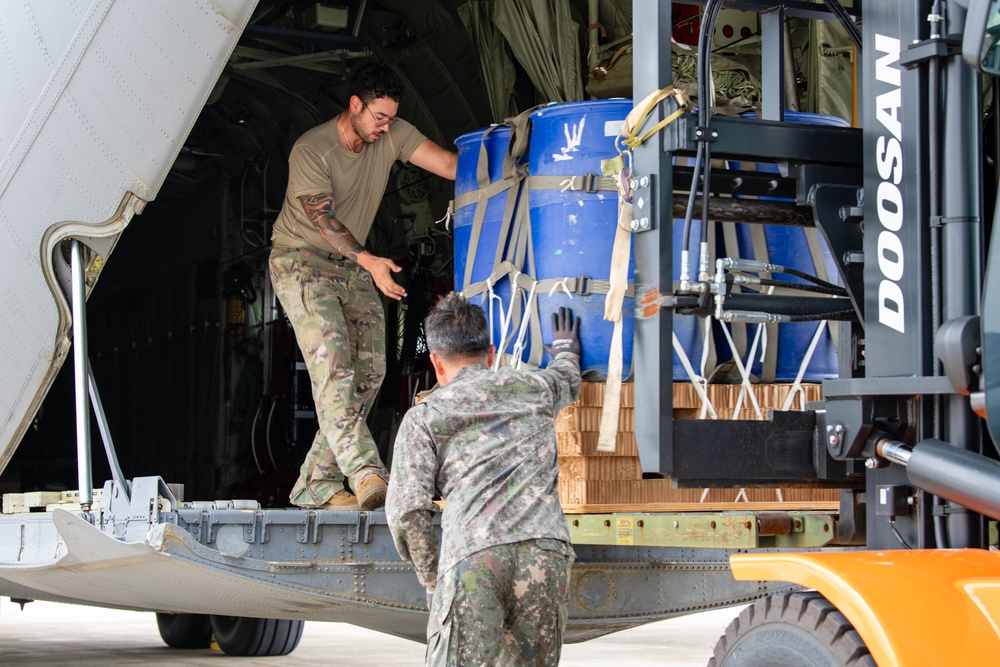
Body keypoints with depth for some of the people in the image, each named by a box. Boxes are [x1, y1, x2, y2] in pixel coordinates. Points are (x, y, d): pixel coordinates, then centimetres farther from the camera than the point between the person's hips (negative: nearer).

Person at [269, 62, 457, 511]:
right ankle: (367, 475, -37)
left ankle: (316, 484, 1)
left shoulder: (393, 135, -3)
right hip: (301, 260, -7)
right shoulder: (311, 151, -18)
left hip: (352, 268, 7)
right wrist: (370, 262, -36)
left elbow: (449, 163, -9)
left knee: (370, 370, -3)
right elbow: (325, 220, -23)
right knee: (332, 361, -23)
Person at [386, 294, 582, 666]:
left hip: (471, 556, -3)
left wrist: (431, 581, 16)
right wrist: (565, 350, 75)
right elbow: (568, 381, 53)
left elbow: (407, 513, 3)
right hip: (546, 549, 3)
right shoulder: (535, 388, 26)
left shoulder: (424, 416, 16)